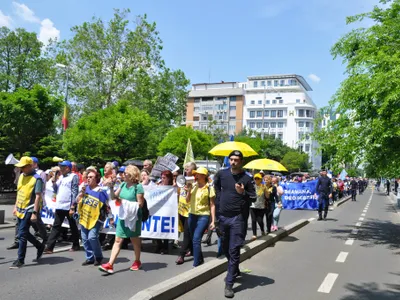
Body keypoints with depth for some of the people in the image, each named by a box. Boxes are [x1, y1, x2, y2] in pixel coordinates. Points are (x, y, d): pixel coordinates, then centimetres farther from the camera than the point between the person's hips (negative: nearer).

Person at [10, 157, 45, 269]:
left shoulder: (37, 179, -16)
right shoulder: (21, 176, 9)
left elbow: (38, 196, -19)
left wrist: (34, 213, -23)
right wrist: (15, 206, 18)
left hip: (29, 210, -8)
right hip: (20, 209, 8)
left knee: (22, 234, -7)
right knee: (24, 233, 15)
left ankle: (20, 260, 3)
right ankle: (40, 246, 34)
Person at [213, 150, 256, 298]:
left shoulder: (247, 178, -9)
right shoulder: (221, 174, 1)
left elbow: (254, 198, -5)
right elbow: (216, 184, 23)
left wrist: (243, 193, -23)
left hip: (238, 218, -5)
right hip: (223, 216, 5)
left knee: (234, 251, -6)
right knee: (225, 248, 18)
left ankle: (229, 283, -3)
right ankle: (234, 270, 42)